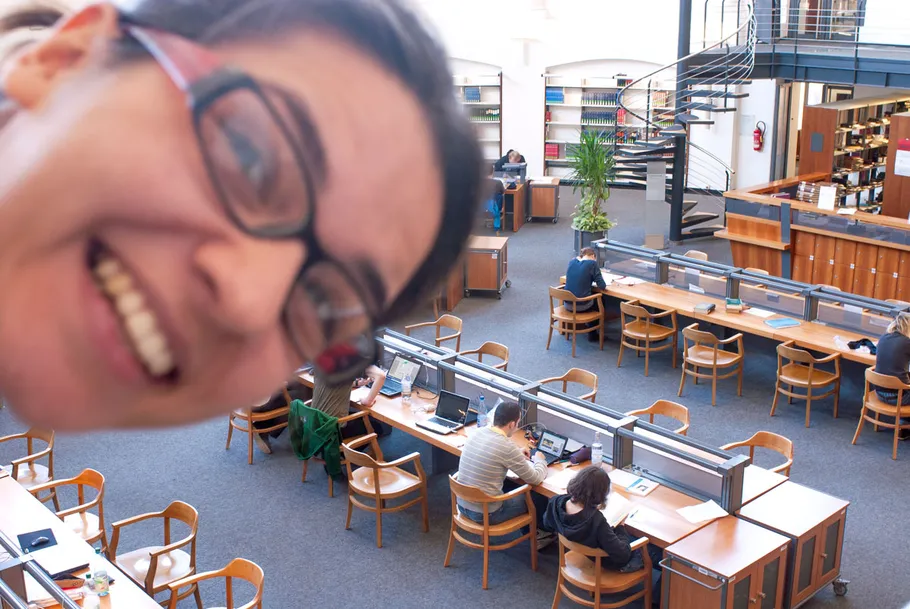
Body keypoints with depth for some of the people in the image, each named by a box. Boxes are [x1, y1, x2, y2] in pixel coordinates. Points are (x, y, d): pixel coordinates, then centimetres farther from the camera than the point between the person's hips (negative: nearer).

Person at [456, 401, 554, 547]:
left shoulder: (477, 432, -3)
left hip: (462, 504, 7)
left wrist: (516, 454, 21)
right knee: (538, 496, 15)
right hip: (485, 514, -7)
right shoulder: (507, 446, -23)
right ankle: (540, 532, 43)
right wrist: (540, 460, 9)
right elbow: (536, 479, -11)